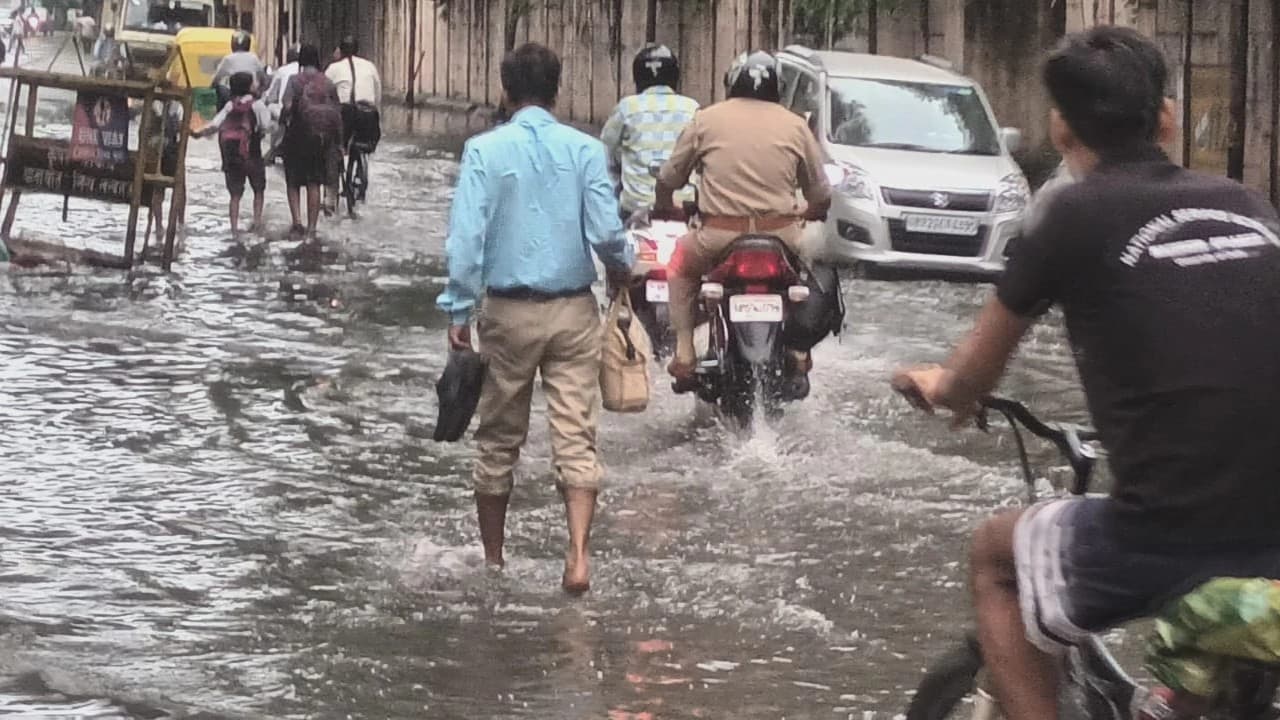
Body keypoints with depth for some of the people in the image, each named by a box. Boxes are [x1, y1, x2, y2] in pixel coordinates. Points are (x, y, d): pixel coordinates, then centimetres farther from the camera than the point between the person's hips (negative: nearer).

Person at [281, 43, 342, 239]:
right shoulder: (328, 83, 3)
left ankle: (297, 220, -5)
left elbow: (287, 106, -21)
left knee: (293, 182, 12)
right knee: (314, 184, 8)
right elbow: (338, 114, 3)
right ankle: (311, 228, 5)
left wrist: (284, 120, 0)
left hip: (298, 136, -2)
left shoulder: (295, 81, -7)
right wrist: (339, 142, 10)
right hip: (321, 139, 2)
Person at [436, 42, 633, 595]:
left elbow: (466, 234, -12)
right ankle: (578, 557, -13)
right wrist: (623, 268, 13)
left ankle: (493, 559, 22)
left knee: (500, 439, 12)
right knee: (576, 436, 0)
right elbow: (607, 233, -8)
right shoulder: (584, 150, -4)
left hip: (509, 311, 0)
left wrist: (458, 310, -6)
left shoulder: (484, 151, -7)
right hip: (573, 310, 0)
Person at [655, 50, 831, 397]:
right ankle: (799, 360, 25)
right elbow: (821, 194, 12)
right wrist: (810, 212, 35)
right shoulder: (794, 125, 7)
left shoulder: (706, 119, 5)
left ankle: (684, 356, 18)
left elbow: (668, 179, 11)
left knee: (681, 263, 30)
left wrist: (663, 206, 33)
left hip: (719, 237, -1)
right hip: (781, 236, 1)